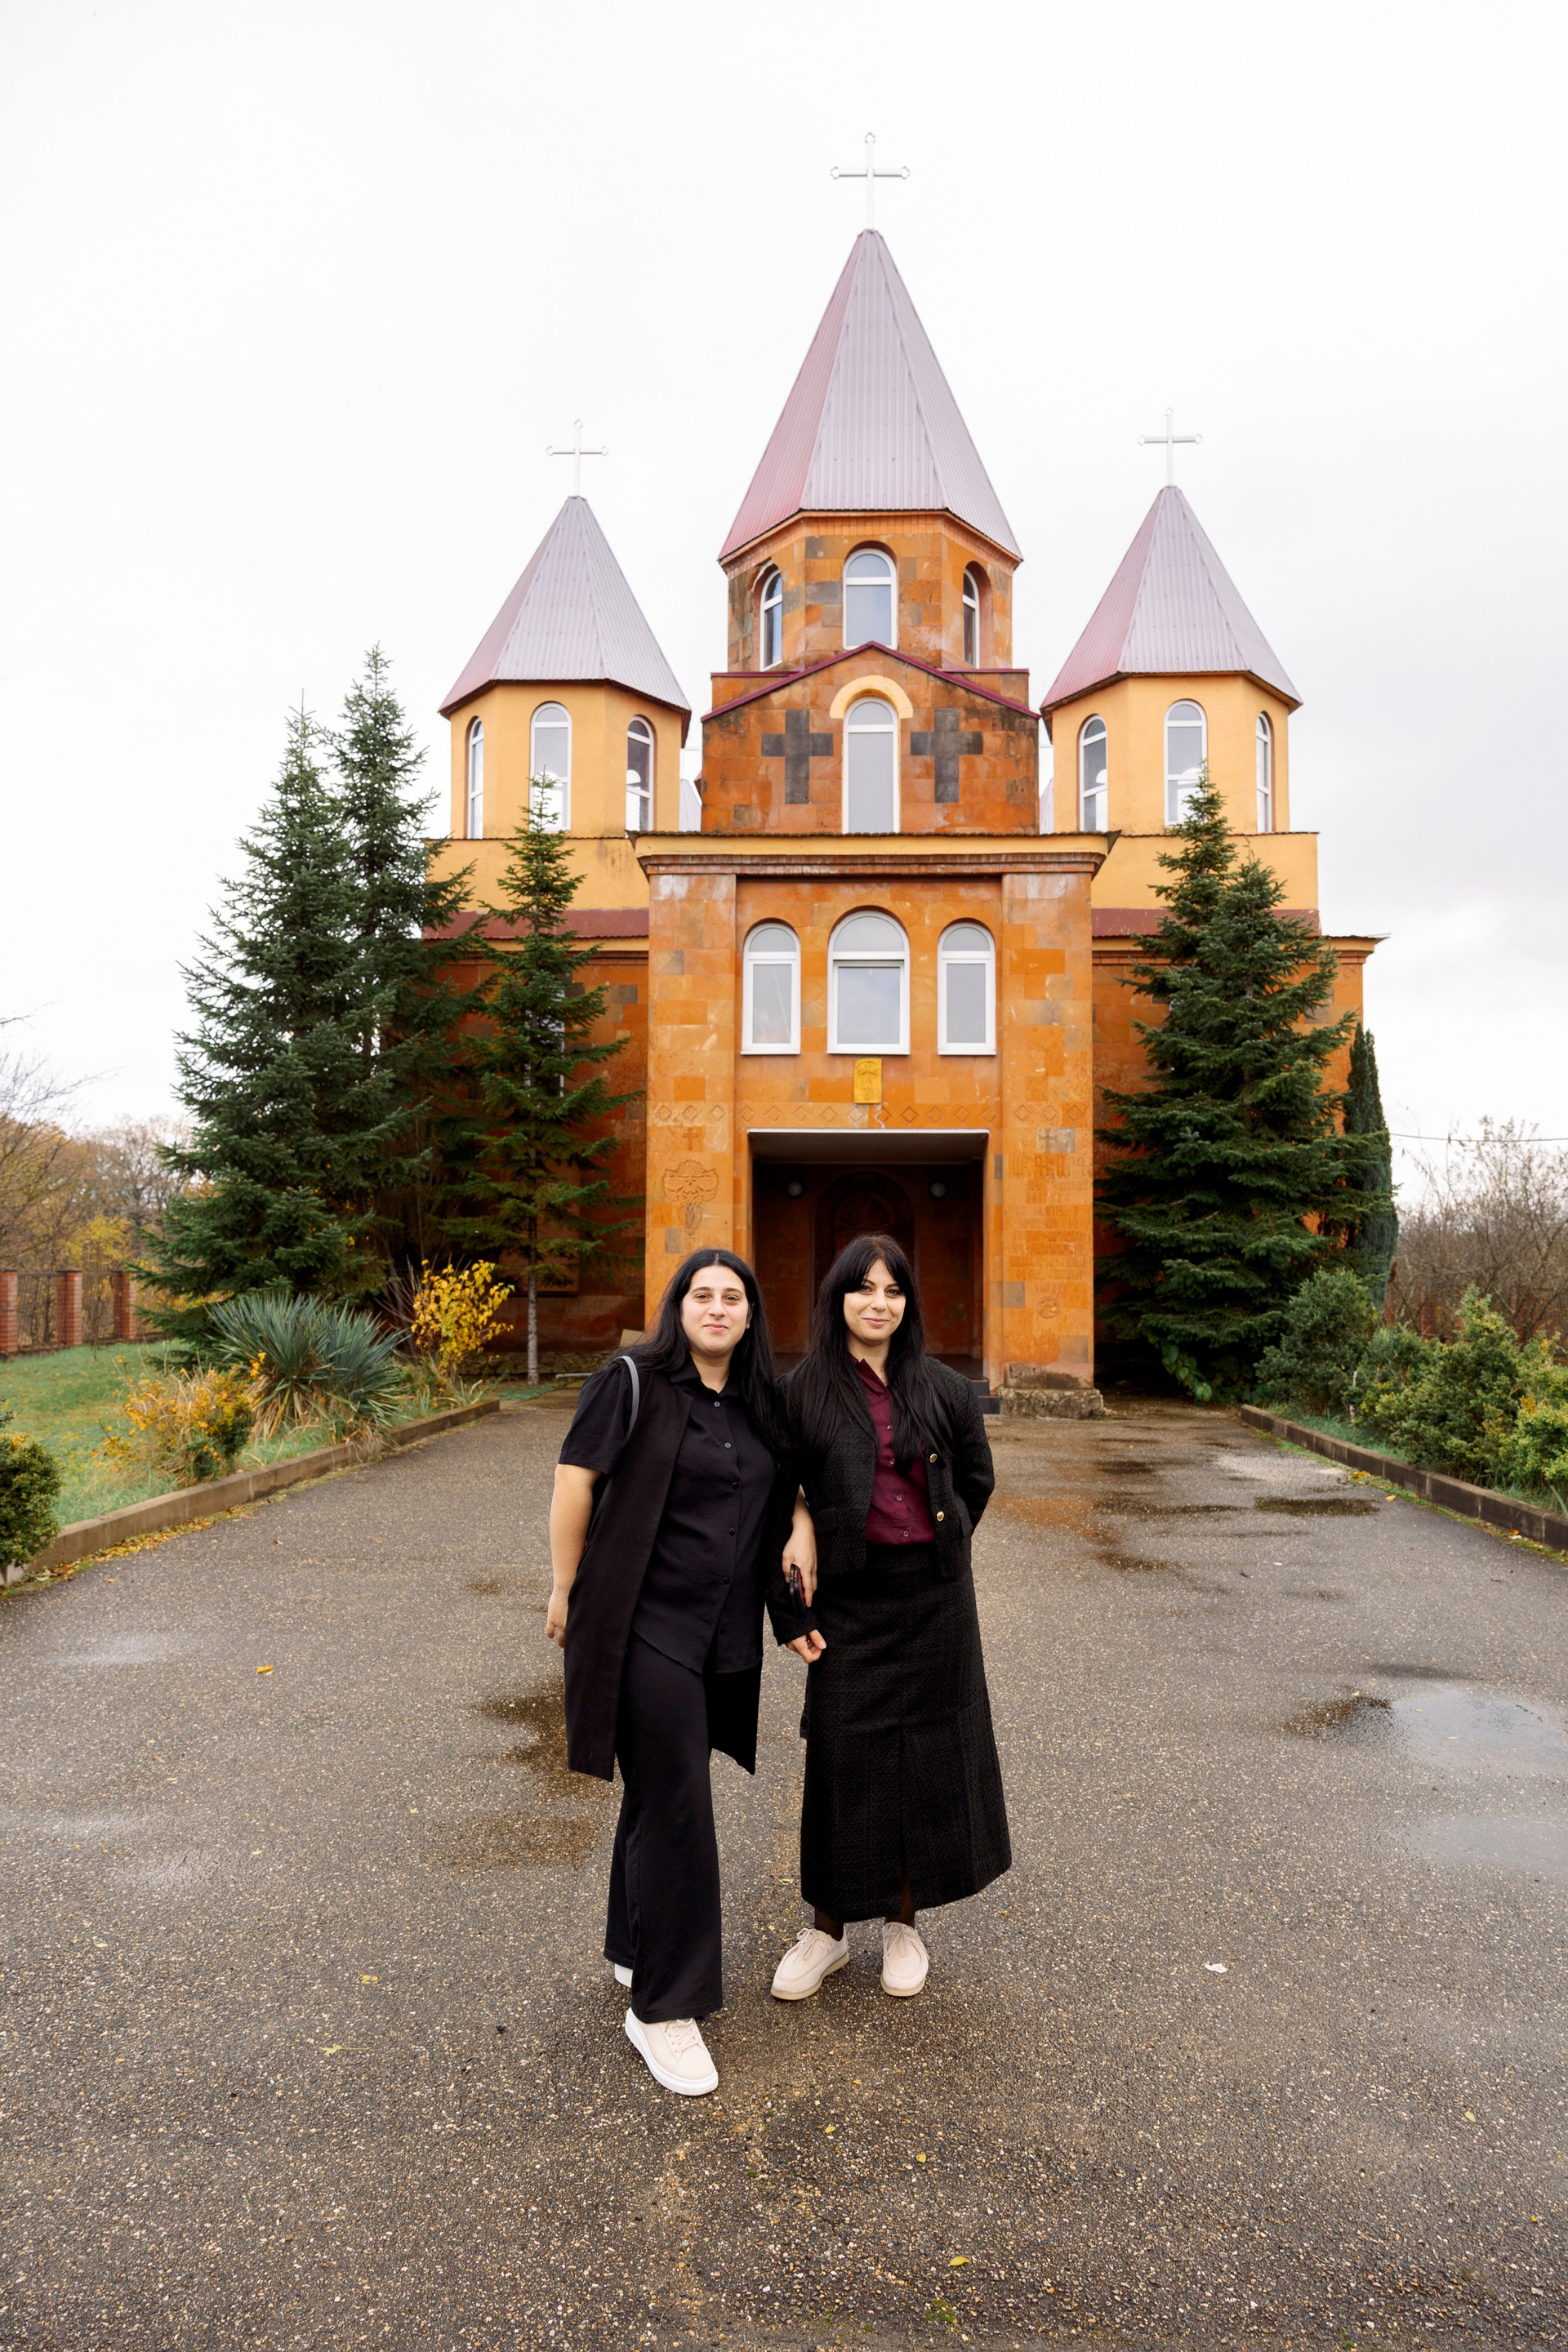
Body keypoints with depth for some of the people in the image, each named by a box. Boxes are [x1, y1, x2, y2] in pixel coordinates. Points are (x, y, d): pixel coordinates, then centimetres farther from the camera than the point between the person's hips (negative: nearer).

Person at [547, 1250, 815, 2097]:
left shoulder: (760, 1405, 8)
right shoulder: (632, 1382, -10)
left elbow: (797, 1480, 20)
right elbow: (574, 1481, -10)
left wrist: (802, 1527, -1)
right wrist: (564, 1591, -8)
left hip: (724, 1637, 6)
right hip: (646, 1628, -6)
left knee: (661, 1794, 20)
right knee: (675, 1811, -3)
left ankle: (635, 1949, 40)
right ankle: (662, 2007, 12)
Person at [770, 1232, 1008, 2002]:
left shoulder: (943, 1388, -1)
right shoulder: (803, 1391, -5)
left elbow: (976, 1479, 12)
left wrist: (935, 1549, 8)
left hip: (932, 1595, 2)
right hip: (848, 1598, -1)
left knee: (925, 1751, 10)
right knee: (841, 1755, 5)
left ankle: (904, 1922, 29)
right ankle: (828, 1925, 24)